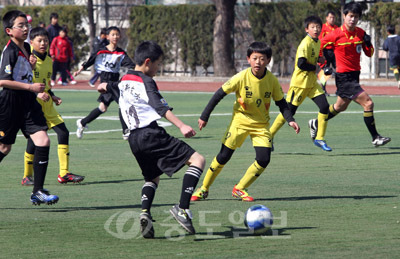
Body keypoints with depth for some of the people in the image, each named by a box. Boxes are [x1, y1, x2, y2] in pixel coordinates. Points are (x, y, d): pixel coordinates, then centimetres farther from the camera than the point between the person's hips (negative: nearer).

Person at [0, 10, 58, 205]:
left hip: (28, 102, 7)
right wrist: (30, 87, -19)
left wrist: (31, 65, 9)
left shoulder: (26, 48, 12)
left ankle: (38, 192, -6)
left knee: (43, 141, -7)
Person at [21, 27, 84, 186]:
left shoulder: (48, 61, 14)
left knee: (63, 133, -2)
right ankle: (27, 177, 5)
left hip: (46, 103, 7)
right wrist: (36, 93, -23)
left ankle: (64, 173, 3)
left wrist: (52, 96, 9)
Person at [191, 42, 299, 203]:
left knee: (263, 159, -12)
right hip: (240, 120, -2)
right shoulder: (241, 77, -18)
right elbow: (220, 94, -9)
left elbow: (281, 103, 2)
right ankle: (204, 189, 12)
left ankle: (240, 189, 6)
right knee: (224, 156, -5)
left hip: (261, 124, 2)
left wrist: (290, 120, -14)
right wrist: (205, 116, -8)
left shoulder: (272, 80, -11)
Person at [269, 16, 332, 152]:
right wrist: (314, 67, -14)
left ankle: (320, 138, 3)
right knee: (289, 111, -2)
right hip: (300, 83, -8)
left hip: (312, 83, 8)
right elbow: (301, 64, -27)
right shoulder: (306, 43, -18)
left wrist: (319, 60, 7)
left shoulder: (317, 42, 10)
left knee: (324, 106, -6)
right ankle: (269, 135, 12)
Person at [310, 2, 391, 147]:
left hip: (354, 75, 8)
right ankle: (375, 138, -10)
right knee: (368, 103, -16)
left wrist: (368, 43, -8)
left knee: (340, 107, 24)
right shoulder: (336, 35, -13)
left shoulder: (360, 33, 4)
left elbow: (369, 54, 11)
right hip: (344, 77, -8)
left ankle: (316, 124, 43)